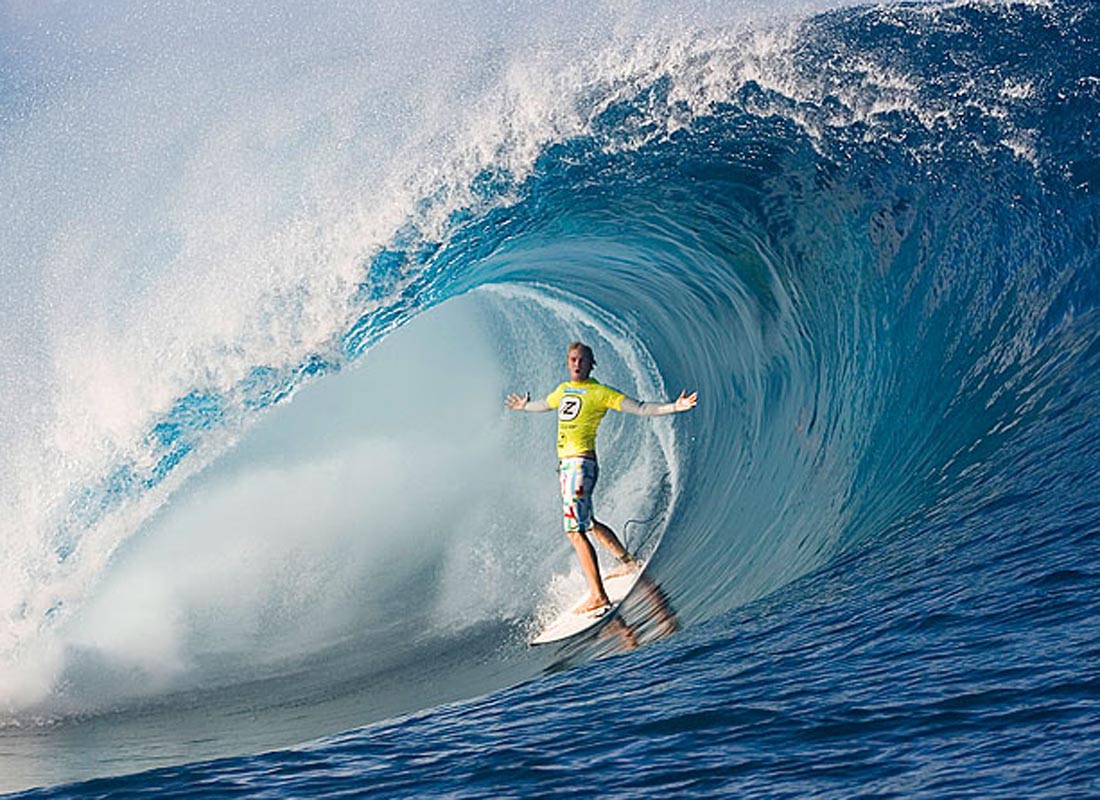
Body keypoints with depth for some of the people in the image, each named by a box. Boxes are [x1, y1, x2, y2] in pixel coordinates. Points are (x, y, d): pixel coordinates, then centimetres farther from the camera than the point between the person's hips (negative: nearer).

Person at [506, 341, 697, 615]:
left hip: (581, 463, -9)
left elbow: (640, 409, -10)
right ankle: (628, 561, 41)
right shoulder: (563, 390, 16)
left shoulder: (599, 393, -6)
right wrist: (525, 406, 57)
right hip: (565, 464, 9)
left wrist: (673, 407, -22)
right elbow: (544, 405, 40)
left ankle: (598, 597, -19)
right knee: (587, 523, 22)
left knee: (575, 530, -16)